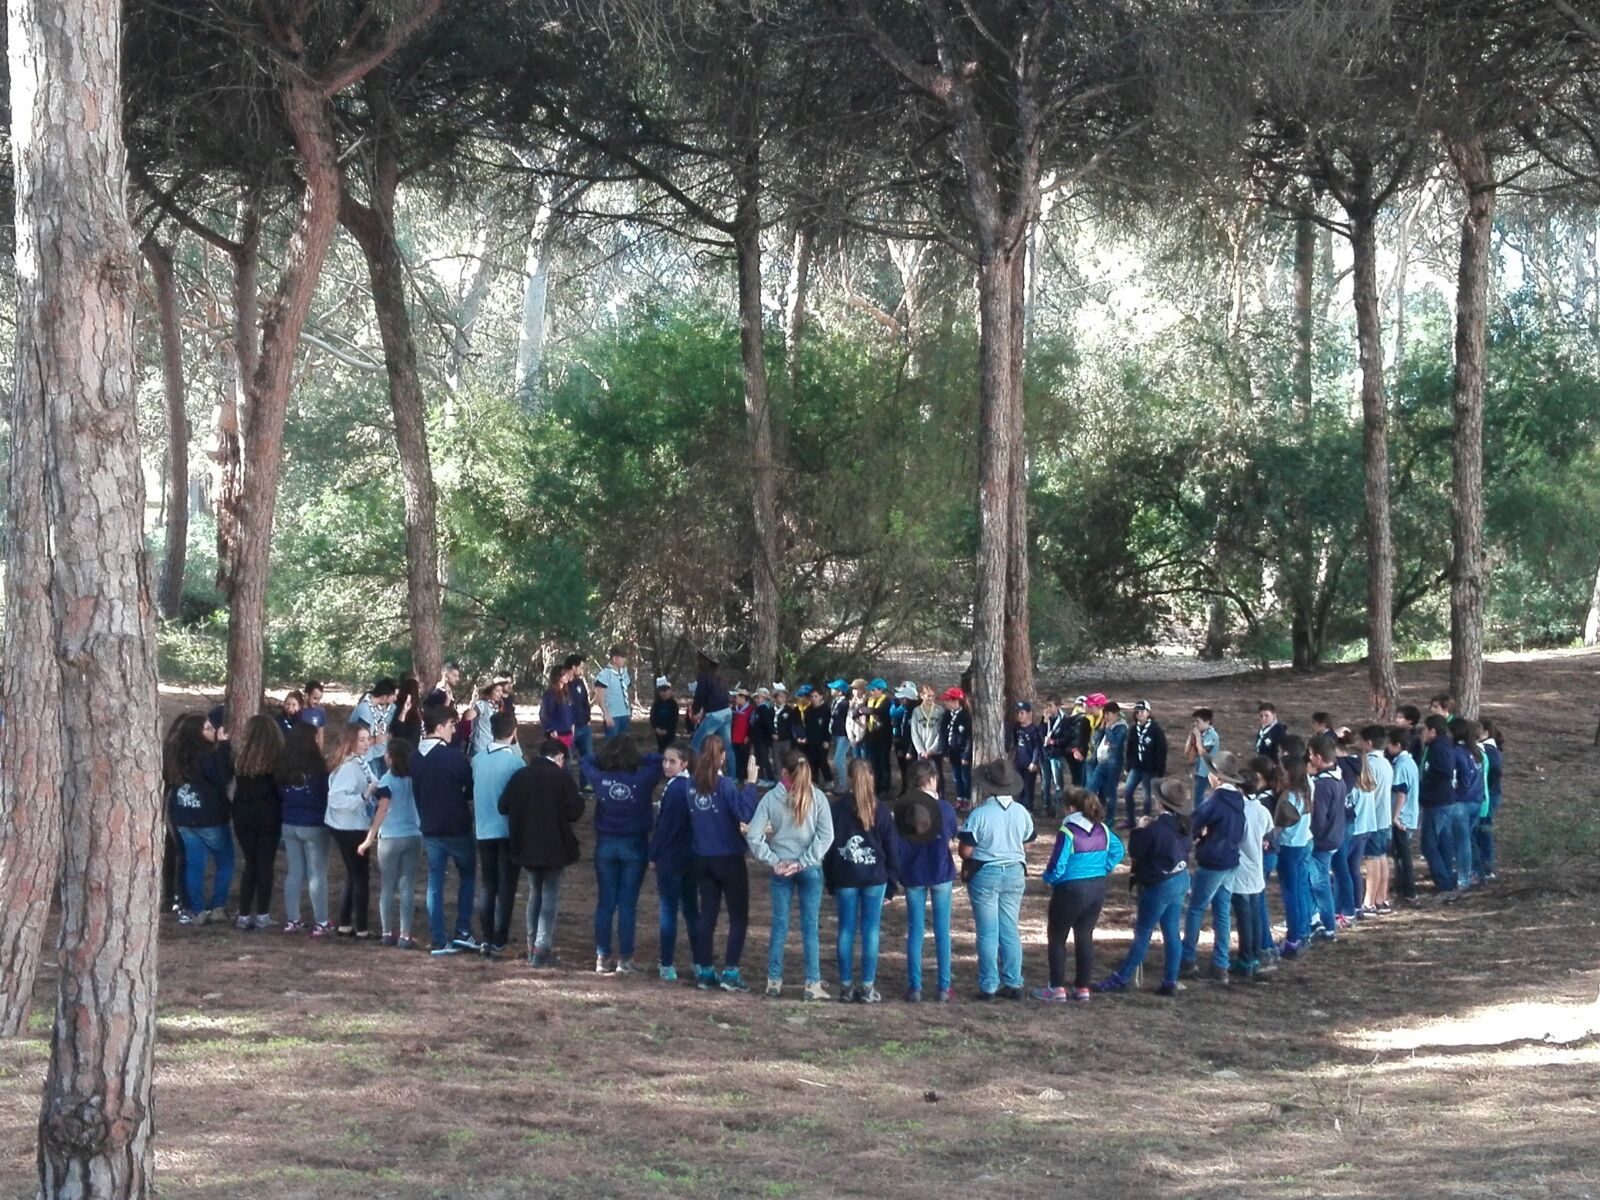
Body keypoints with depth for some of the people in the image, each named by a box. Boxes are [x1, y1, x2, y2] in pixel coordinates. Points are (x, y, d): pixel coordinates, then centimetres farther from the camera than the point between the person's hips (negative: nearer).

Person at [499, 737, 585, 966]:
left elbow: (503, 806, 1)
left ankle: (532, 947, 21)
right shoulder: (562, 777, -12)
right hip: (554, 846, -4)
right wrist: (579, 799, 6)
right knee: (550, 896, 3)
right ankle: (543, 950, -4)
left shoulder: (520, 776, 1)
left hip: (526, 846, 4)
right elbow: (574, 812, -14)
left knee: (535, 894, 19)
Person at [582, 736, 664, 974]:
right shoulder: (642, 780, -12)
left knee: (605, 903, 8)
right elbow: (658, 760, 3)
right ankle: (624, 959, 3)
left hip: (606, 846, 2)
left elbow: (585, 762, 12)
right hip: (634, 846, -2)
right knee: (628, 903, 2)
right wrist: (639, 760, 5)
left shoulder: (600, 779, -8)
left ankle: (602, 958, 9)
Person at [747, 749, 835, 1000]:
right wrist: (805, 861, -9)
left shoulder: (771, 798, -6)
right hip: (810, 869, -1)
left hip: (781, 869, 1)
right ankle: (812, 984, 6)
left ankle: (774, 982, 15)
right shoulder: (817, 797, -7)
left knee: (779, 925, 10)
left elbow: (753, 835, -10)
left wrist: (773, 860, -4)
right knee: (810, 925, 5)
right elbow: (826, 835, -11)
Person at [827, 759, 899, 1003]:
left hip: (845, 878, 1)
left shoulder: (838, 808, -2)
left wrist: (830, 880, 9)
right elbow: (891, 847, 1)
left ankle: (846, 986, 8)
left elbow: (828, 845, 1)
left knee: (846, 929, 6)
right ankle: (868, 987, 2)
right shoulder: (881, 810, -3)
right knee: (871, 930, 2)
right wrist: (891, 881, 8)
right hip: (875, 877, -1)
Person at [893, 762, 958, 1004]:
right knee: (942, 930, 5)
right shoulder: (945, 807, -9)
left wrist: (896, 875, 6)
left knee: (915, 931, 6)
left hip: (913, 875, 2)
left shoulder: (902, 807, -5)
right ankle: (944, 988, 6)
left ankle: (914, 988, 5)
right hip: (940, 874, -1)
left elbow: (896, 842, -1)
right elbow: (953, 836, 6)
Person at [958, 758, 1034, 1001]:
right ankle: (1013, 983, 12)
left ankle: (988, 987, 5)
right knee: (1010, 931, 11)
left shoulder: (980, 814, -16)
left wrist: (966, 866, 7)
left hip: (985, 874, -4)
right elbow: (1028, 841, 9)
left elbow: (966, 850, -14)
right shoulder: (1021, 813, -2)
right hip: (1015, 873, 4)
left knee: (988, 933, 3)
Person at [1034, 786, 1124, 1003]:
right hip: (1098, 890, 6)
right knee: (1085, 937, 14)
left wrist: (1049, 879, 0)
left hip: (1070, 890, -6)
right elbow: (1117, 851, 14)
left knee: (1057, 938, 6)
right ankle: (1083, 987, 16)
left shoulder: (1067, 832, -18)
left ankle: (1057, 989, 4)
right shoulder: (1102, 830, 2)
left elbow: (1057, 865, -19)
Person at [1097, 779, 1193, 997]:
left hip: (1160, 886, -8)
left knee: (1142, 933, 1)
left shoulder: (1155, 829, -23)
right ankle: (1170, 981, 12)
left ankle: (1122, 978, 9)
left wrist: (1140, 829, -1)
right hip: (1181, 881, 8)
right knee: (1171, 932, 10)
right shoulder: (1183, 826, 0)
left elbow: (1134, 852, -14)